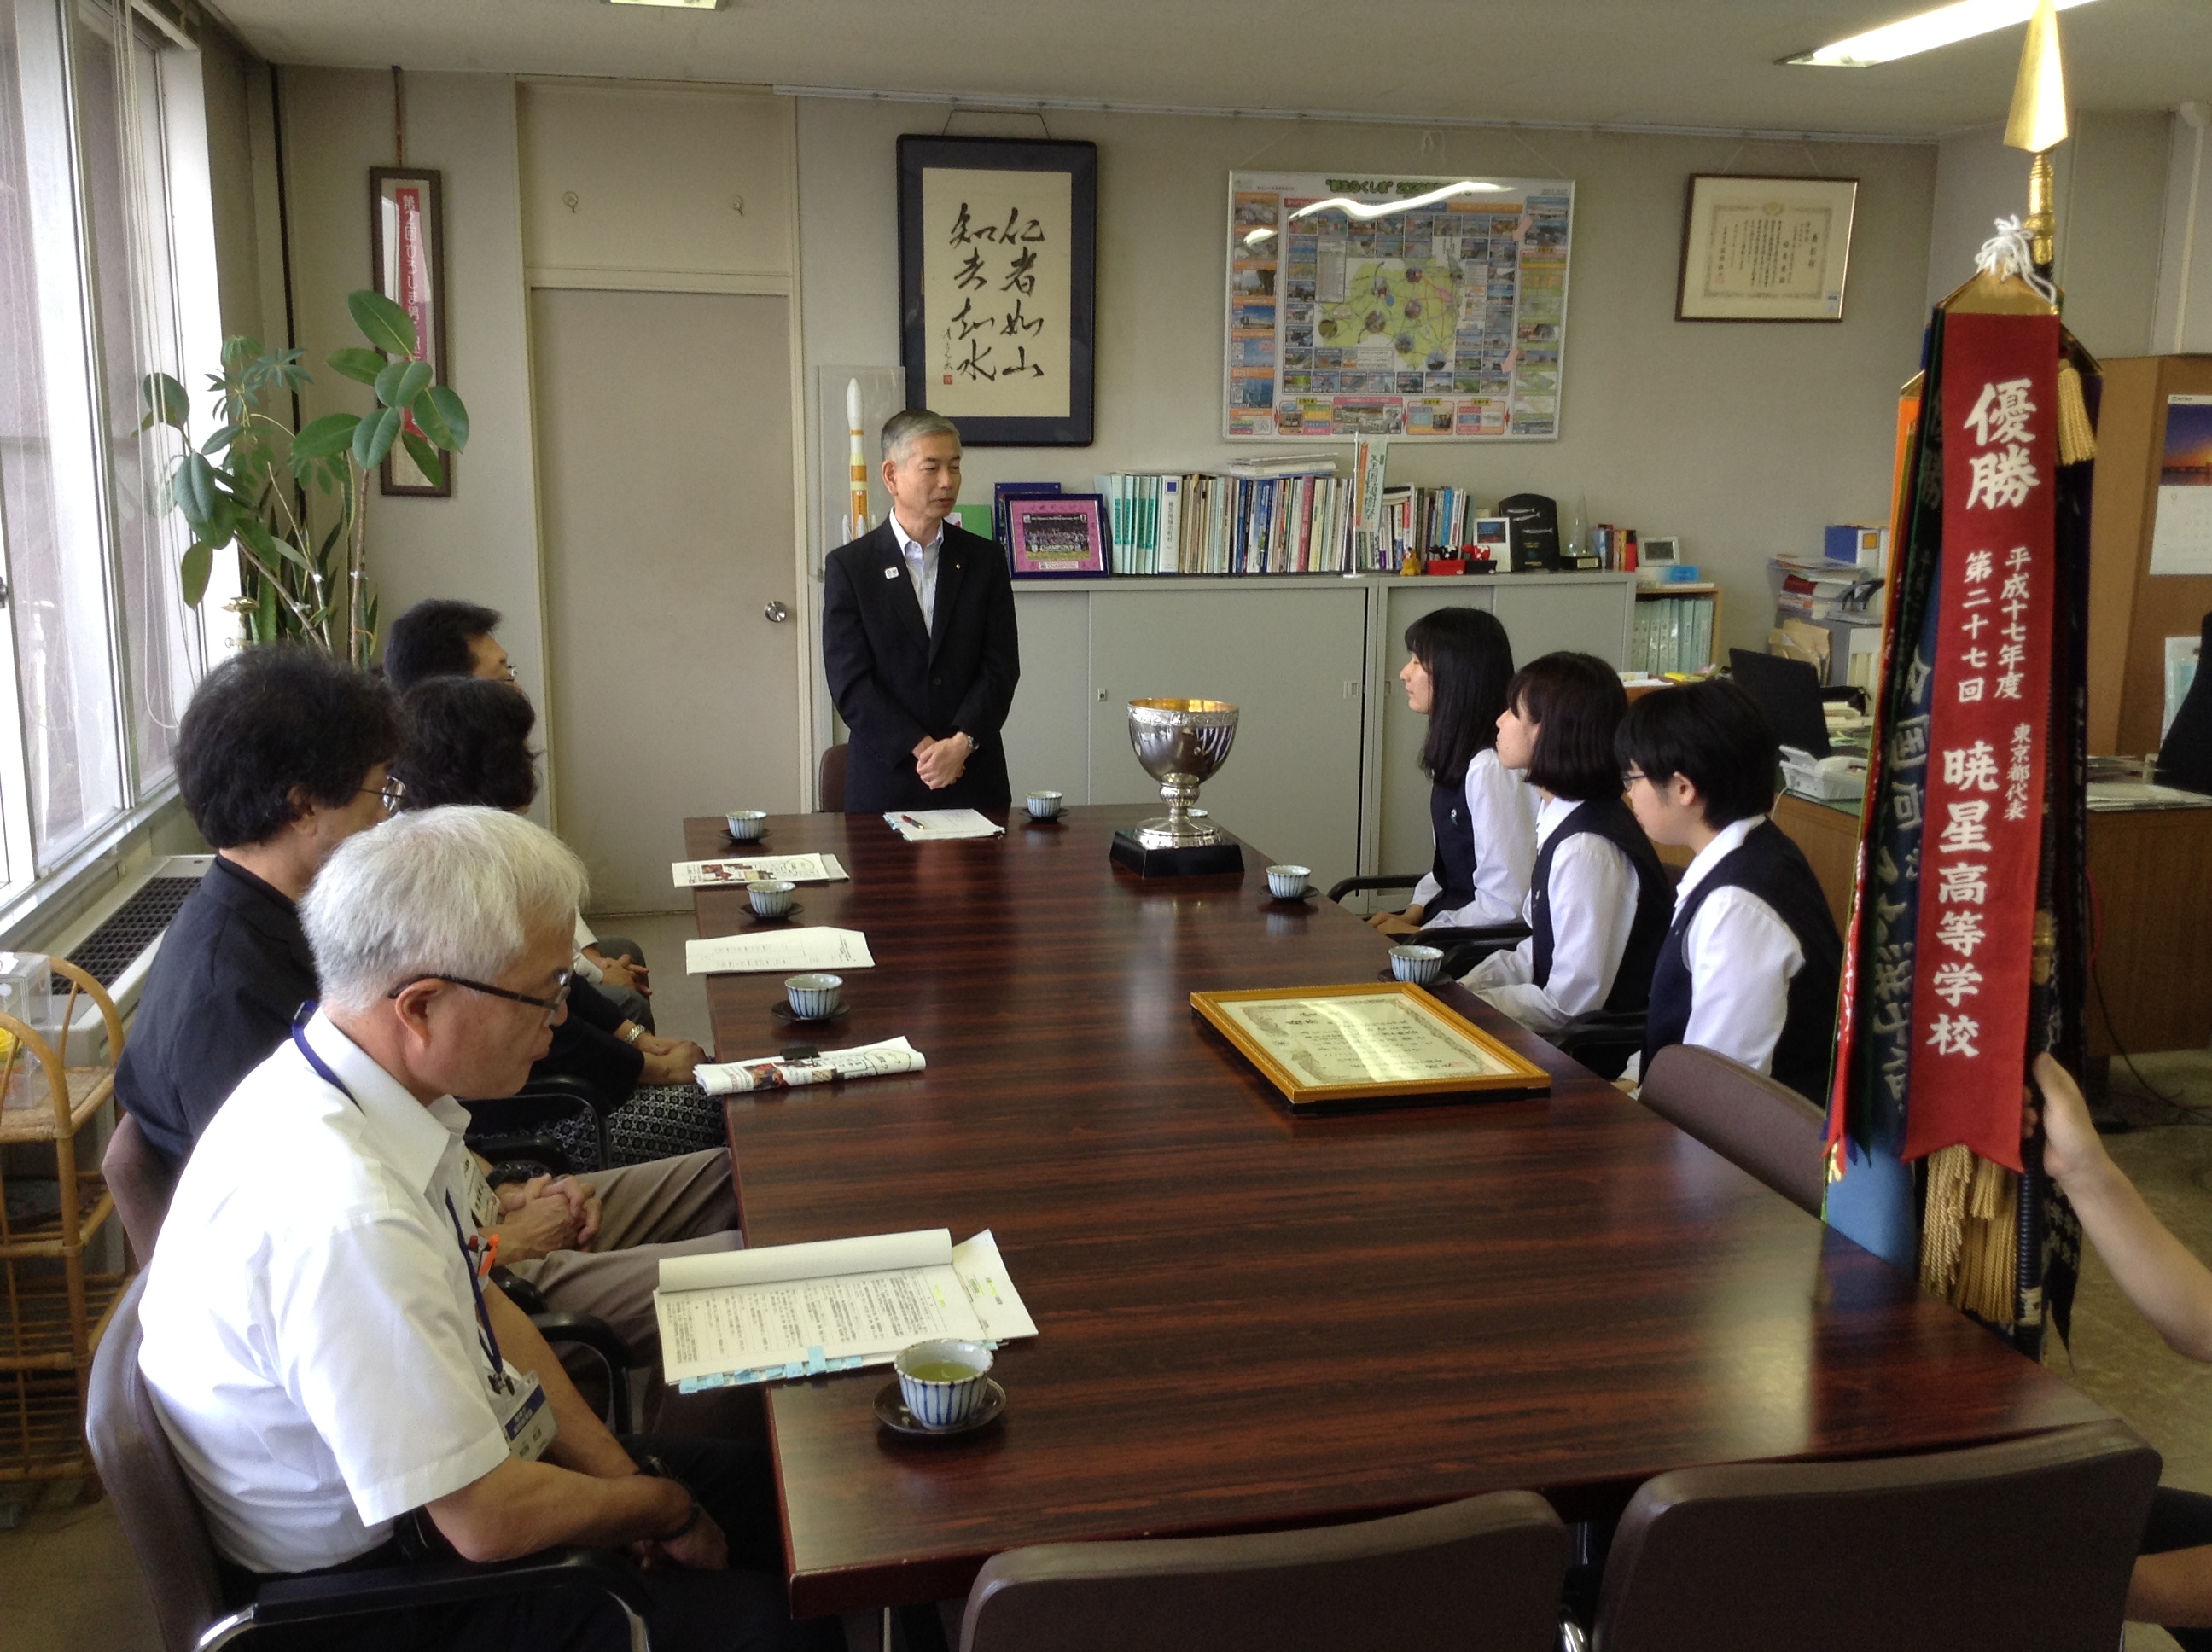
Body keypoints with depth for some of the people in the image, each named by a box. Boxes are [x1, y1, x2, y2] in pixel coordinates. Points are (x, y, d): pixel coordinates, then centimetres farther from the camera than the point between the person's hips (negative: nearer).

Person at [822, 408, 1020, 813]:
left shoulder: (986, 560, 6)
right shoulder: (848, 566, -1)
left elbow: (1001, 668, 0)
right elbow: (849, 681, -7)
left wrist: (962, 742, -15)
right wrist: (922, 748, -15)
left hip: (974, 779, 2)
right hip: (885, 779, -2)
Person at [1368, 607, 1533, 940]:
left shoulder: (1490, 768, -22)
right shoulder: (1454, 752, 7)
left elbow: (1505, 902, -22)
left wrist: (1420, 933, -14)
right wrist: (1413, 913, 2)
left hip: (1486, 937, -8)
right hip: (1449, 912, 8)